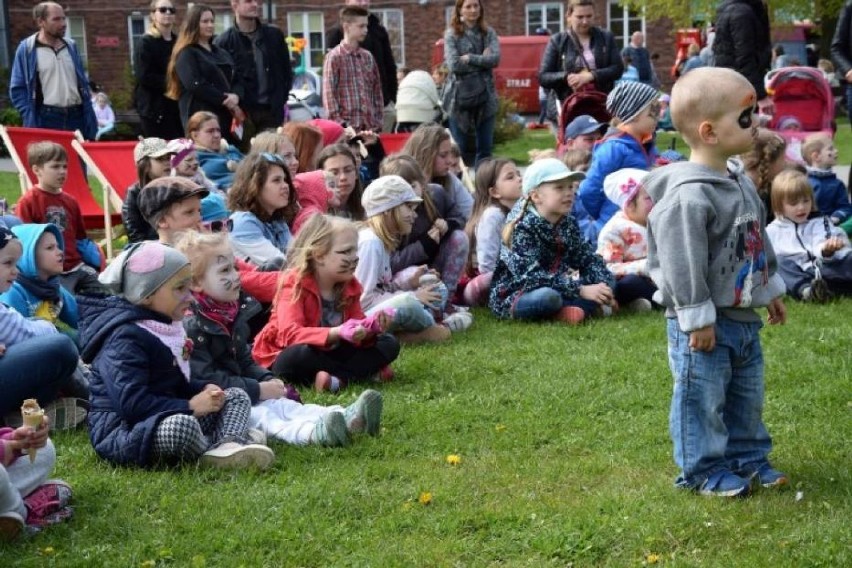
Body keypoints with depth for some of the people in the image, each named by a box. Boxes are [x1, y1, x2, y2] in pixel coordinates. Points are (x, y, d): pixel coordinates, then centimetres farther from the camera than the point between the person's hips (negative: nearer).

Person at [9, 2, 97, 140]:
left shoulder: (71, 46, 14)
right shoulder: (26, 49, 1)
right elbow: (17, 89, 0)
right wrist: (30, 120, -11)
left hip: (76, 117, 4)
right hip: (45, 121, -4)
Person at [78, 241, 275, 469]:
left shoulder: (167, 328, 13)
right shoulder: (125, 339, -18)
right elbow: (131, 402, -27)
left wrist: (202, 389, 3)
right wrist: (190, 406, -23)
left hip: (168, 418, 11)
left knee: (237, 396, 10)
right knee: (182, 426, -42)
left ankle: (229, 443, -21)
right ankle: (219, 444, -12)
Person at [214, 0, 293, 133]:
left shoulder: (274, 35, 10)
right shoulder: (223, 42, -2)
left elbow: (286, 70, 16)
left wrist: (282, 101, 8)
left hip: (272, 111, 3)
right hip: (242, 112, -3)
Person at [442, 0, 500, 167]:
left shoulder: (489, 33, 8)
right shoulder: (452, 34, -1)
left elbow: (495, 58, -7)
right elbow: (454, 65, -12)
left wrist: (470, 58, -12)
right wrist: (482, 60, -7)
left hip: (485, 94, 3)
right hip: (460, 95, -3)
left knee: (485, 147, 5)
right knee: (458, 148, 1)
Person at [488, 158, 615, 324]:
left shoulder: (568, 224, 3)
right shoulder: (523, 228, -20)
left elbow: (588, 258, 1)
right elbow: (532, 276, -29)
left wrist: (603, 286, -20)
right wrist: (581, 290, -32)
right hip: (513, 296, -8)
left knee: (608, 279, 0)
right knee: (547, 297, -39)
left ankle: (570, 309, -22)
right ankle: (585, 307, -12)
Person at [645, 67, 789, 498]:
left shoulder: (740, 183, 8)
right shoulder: (688, 196, -24)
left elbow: (759, 240, 21)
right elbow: (683, 262, -23)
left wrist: (770, 289, 25)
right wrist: (697, 319, -21)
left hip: (744, 318, 9)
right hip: (705, 324, -9)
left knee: (747, 396, 19)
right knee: (703, 399, 3)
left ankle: (748, 457, 34)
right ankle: (703, 470, 16)